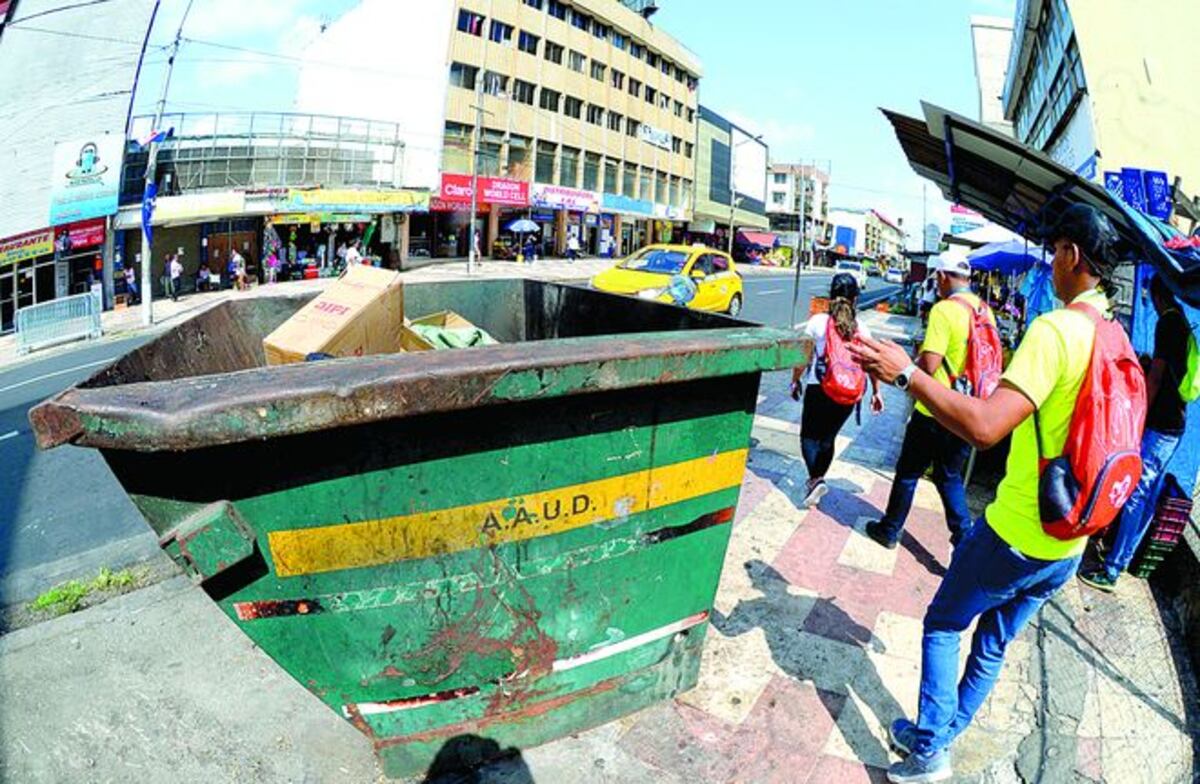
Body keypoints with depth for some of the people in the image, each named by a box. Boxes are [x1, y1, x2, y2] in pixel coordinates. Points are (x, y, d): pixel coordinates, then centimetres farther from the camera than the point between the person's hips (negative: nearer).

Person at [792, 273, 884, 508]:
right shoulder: (861, 328, 0)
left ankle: (816, 479, -12)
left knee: (809, 436, 8)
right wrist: (876, 392, 11)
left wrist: (795, 381, 7)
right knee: (828, 438, 19)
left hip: (819, 389, -3)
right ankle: (817, 479, 24)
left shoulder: (818, 321, -8)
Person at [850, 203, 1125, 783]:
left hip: (1014, 534, -8)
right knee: (994, 644, 21)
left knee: (943, 625, 14)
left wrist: (907, 374, -27)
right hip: (1069, 546, 8)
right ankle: (938, 735, 39)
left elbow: (984, 426, -35)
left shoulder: (1057, 329, -24)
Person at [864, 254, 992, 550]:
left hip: (936, 411, -6)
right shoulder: (985, 311, 4)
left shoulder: (944, 310, -19)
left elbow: (929, 364, -24)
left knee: (908, 473, 11)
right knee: (950, 476, 20)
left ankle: (890, 529, 25)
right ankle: (964, 534, 15)